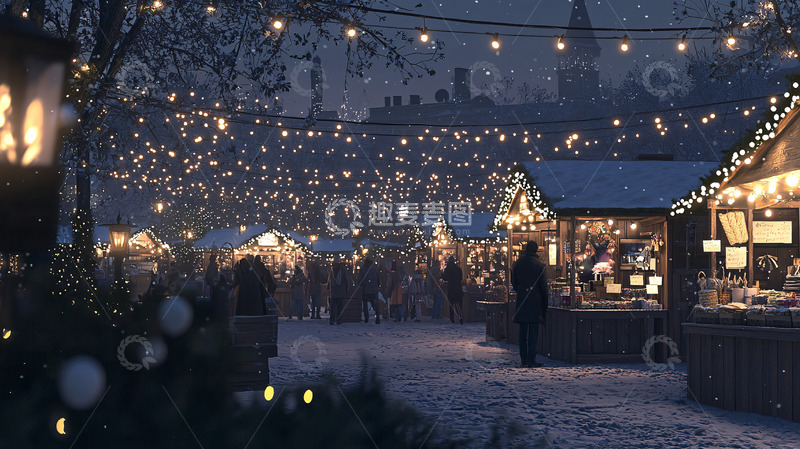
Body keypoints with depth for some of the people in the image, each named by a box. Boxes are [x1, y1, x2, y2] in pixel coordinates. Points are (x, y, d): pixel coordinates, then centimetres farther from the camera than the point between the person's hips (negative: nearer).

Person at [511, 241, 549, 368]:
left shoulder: (517, 264, 3)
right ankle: (531, 360, -6)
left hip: (521, 300, 4)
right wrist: (545, 304, 2)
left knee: (523, 331, 11)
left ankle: (523, 359, 14)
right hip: (535, 302, -4)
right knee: (533, 331, -2)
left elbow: (514, 282, 10)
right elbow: (543, 286, -7)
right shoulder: (540, 265, -9)